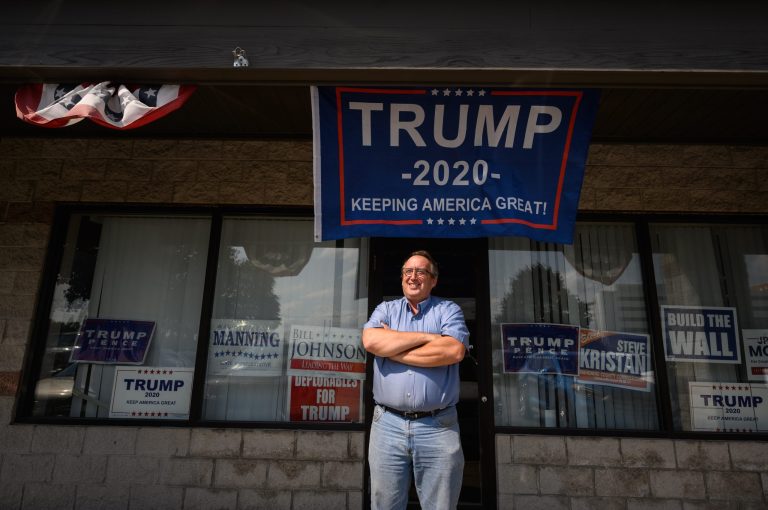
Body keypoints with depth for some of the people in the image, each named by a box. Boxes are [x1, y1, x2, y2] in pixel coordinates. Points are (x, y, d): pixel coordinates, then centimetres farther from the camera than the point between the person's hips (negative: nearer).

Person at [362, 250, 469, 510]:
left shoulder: (449, 310, 5)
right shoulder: (385, 309, 10)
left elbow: (454, 351, -14)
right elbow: (371, 341, -11)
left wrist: (391, 349, -9)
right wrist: (428, 337, -10)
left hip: (438, 426, -1)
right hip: (388, 424, 2)